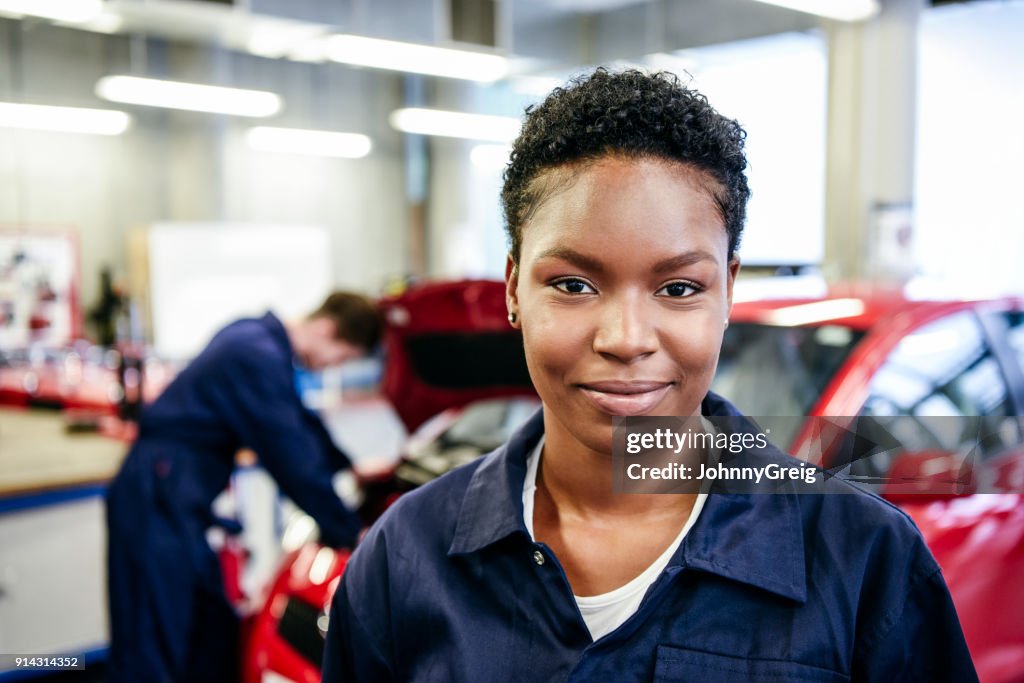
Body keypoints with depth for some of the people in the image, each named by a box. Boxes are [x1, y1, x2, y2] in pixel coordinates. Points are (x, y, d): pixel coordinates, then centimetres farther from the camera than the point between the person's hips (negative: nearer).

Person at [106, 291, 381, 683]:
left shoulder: (258, 336, 10)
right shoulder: (260, 357, -21)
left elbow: (301, 422, 25)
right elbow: (292, 462, -20)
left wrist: (351, 468, 30)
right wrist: (347, 533, -11)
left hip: (183, 502, 10)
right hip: (157, 502, -10)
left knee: (215, 632, 17)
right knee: (150, 646, -4)